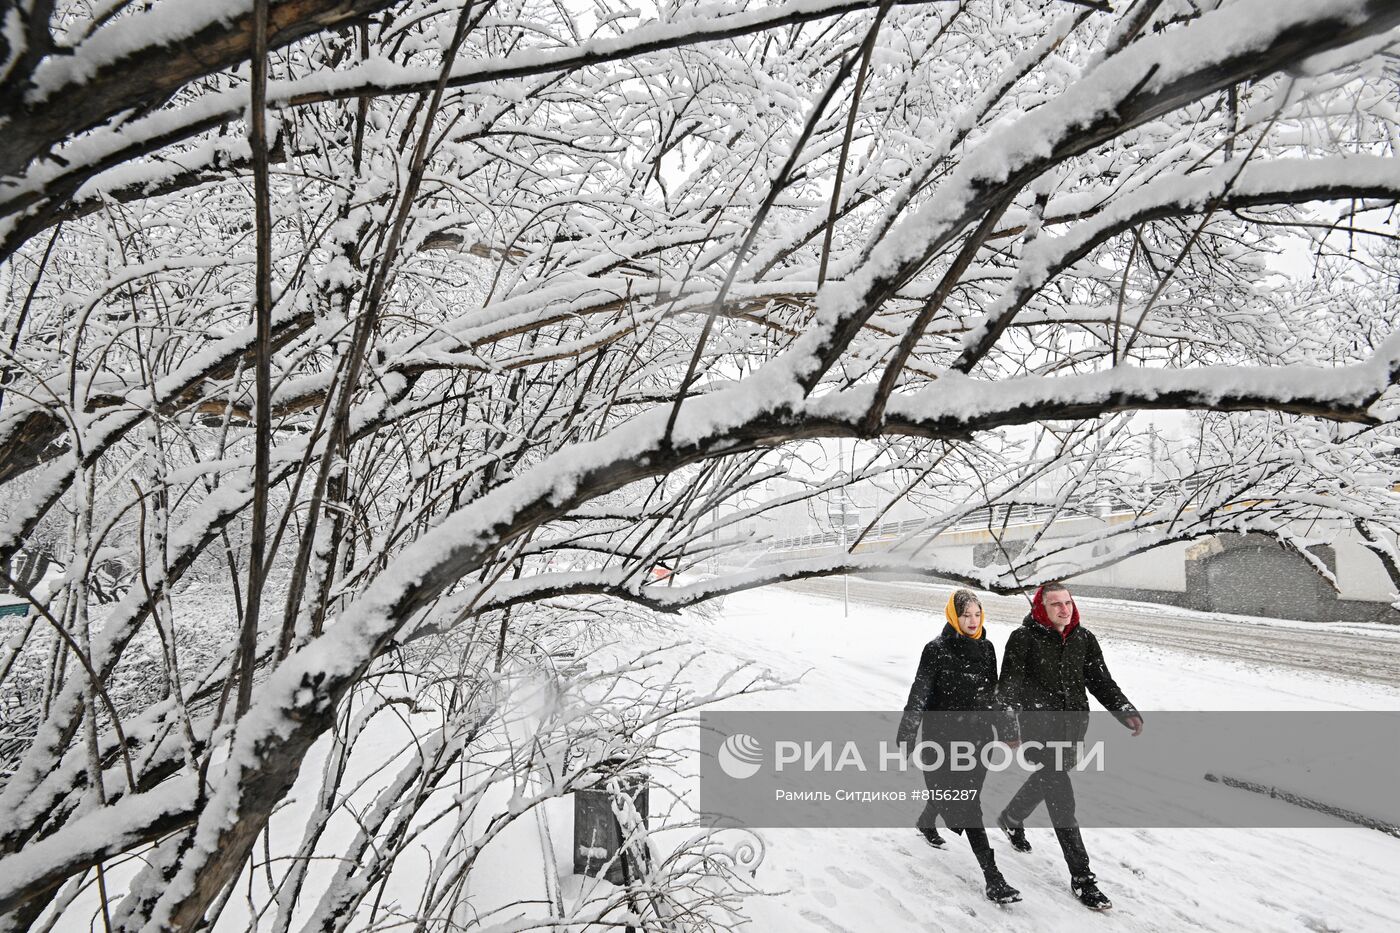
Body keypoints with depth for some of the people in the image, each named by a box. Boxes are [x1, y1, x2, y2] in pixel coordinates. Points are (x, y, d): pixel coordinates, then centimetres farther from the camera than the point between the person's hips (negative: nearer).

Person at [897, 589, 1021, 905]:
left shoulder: (986, 649, 3)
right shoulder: (936, 650, -14)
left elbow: (991, 693, 15)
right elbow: (919, 695, -14)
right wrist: (907, 734, -16)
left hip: (977, 737, 6)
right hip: (943, 738, -5)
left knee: (949, 793, 18)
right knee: (968, 806, -6)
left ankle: (926, 822, 50)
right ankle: (993, 879, -1)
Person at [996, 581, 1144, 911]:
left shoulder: (1084, 639, 2)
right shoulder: (1023, 639, -14)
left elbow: (1101, 682, 4)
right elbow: (1007, 686, -17)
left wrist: (1126, 711, -11)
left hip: (1074, 725, 6)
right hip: (1039, 728, -6)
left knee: (1046, 779, 26)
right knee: (1061, 798, -10)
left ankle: (1011, 819, 54)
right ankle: (1081, 876, -1)